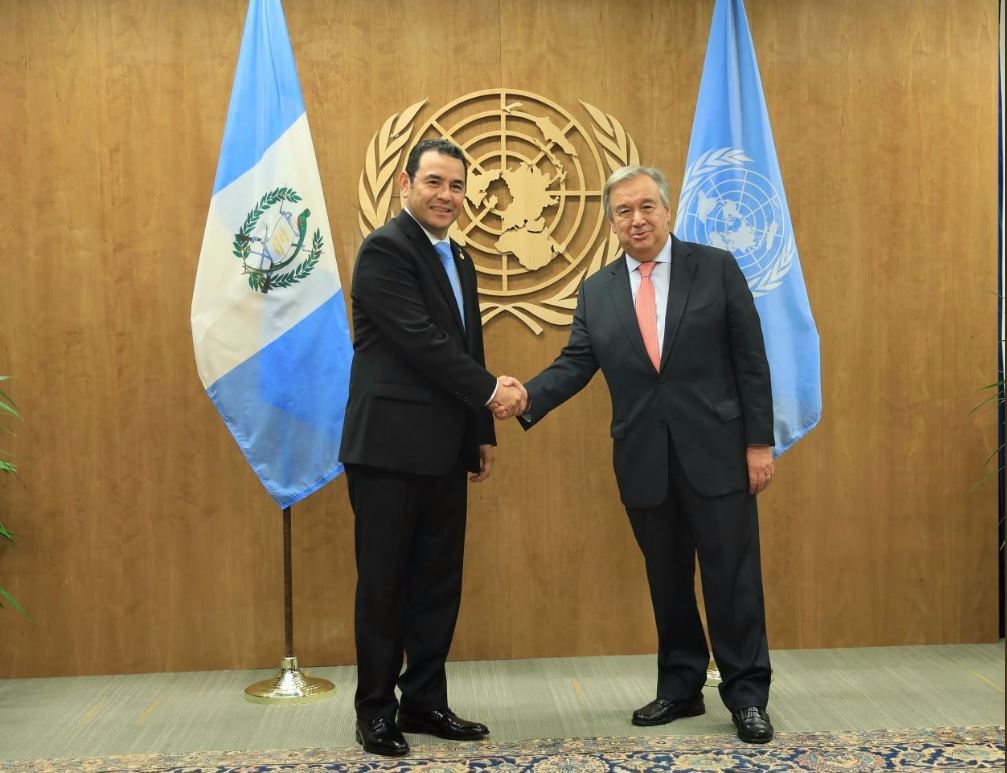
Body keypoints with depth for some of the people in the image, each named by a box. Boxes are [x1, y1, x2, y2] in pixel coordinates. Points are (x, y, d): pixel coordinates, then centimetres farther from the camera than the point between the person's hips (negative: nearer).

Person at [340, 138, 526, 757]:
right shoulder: (385, 249, -10)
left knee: (440, 583, 11)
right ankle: (376, 710, 16)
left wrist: (483, 434, 17)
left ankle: (425, 701, 24)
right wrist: (492, 390, -11)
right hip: (389, 446, -8)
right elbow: (422, 341, -18)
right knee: (384, 583, 3)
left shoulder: (459, 259, 17)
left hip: (444, 450, 8)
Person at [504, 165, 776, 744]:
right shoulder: (596, 292, 7)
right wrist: (525, 398, -19)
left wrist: (759, 442, -6)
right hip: (644, 462, 3)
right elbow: (575, 365, 0)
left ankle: (748, 695, 16)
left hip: (715, 452, -3)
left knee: (733, 577, 2)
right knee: (667, 581, 13)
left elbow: (750, 360, -2)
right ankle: (681, 687, 27)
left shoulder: (717, 268, 0)